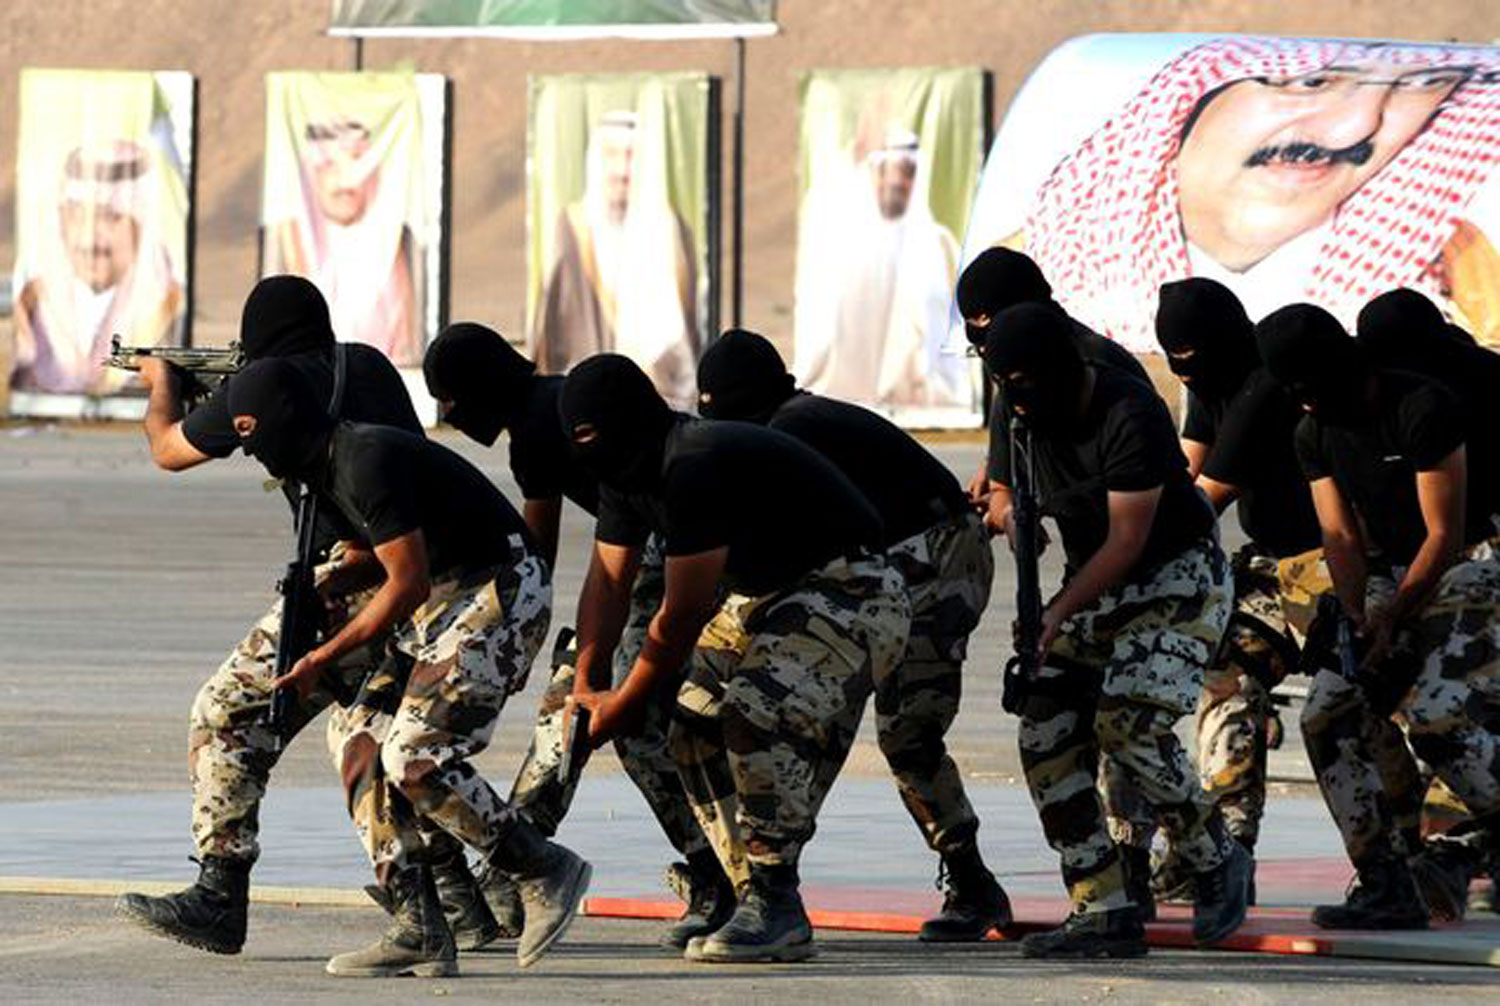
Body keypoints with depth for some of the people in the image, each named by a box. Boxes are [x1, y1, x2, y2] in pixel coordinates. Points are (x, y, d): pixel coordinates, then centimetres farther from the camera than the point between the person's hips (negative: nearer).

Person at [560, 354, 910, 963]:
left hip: (851, 594, -11)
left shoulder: (695, 468, -28)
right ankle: (762, 907, 5)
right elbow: (608, 582, 11)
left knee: (754, 715, -28)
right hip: (765, 597, 11)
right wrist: (582, 683, -1)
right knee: (694, 734, 2)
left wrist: (626, 703, -12)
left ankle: (777, 907, -22)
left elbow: (683, 615, -23)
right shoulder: (626, 474, 4)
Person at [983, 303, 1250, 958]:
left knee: (1129, 725, -24)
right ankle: (1106, 913, -7)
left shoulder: (1129, 418, -24)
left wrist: (1059, 613, -24)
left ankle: (1217, 862, 1)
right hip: (1095, 586, 8)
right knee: (1046, 732, -7)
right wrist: (1015, 516, -1)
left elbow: (1127, 541, -22)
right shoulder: (1026, 417, 0)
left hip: (1178, 580, -8)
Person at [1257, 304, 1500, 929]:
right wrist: (1356, 615, -16)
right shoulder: (1315, 435, 4)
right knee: (1329, 715, -8)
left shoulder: (1422, 409, -19)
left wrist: (1392, 620, -21)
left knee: (1436, 714, -27)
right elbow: (1341, 536, 1)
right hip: (1390, 578, 7)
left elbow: (1444, 535, -18)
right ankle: (1388, 890, -8)